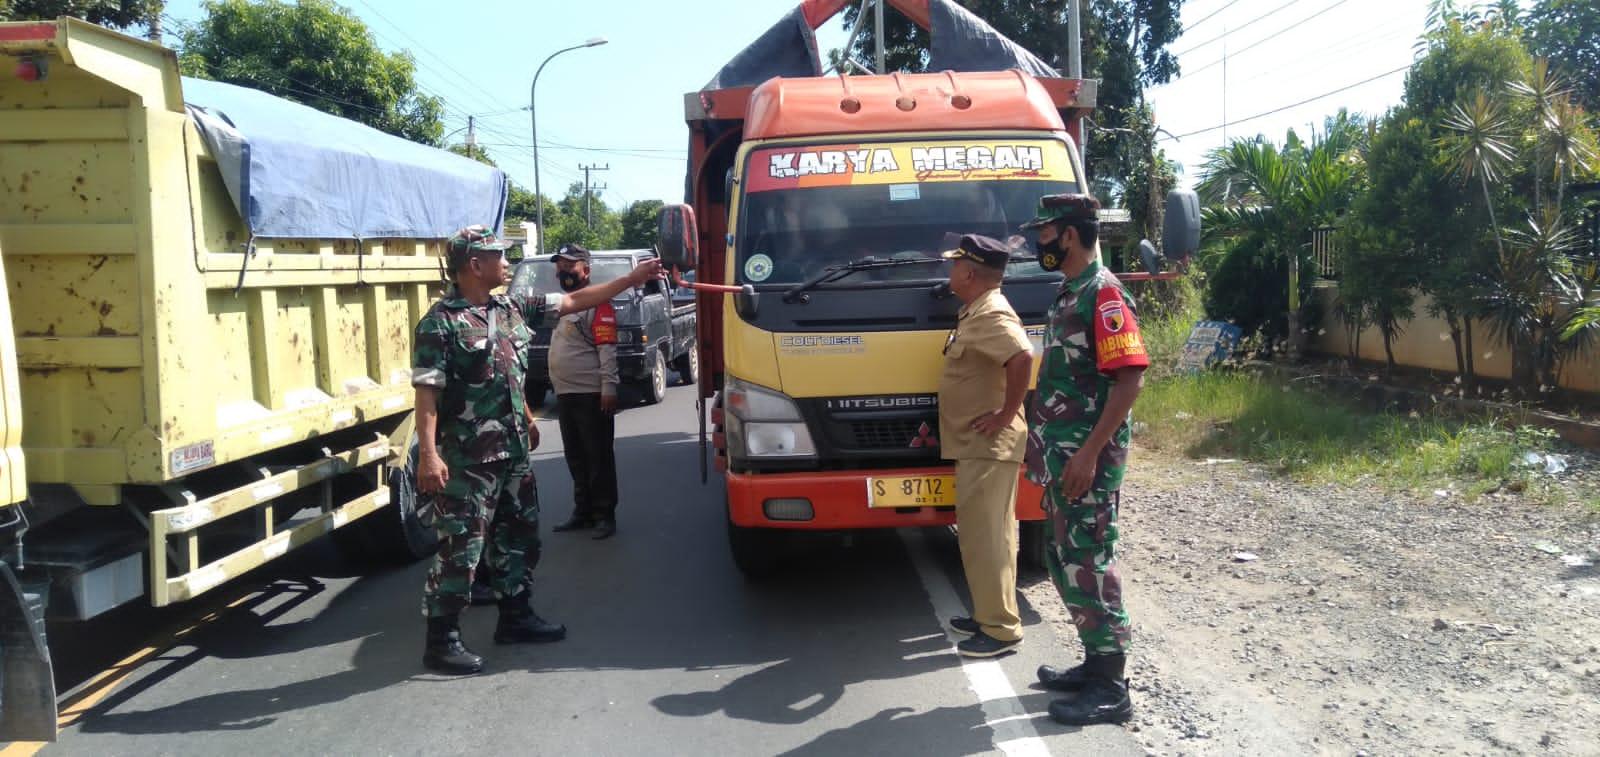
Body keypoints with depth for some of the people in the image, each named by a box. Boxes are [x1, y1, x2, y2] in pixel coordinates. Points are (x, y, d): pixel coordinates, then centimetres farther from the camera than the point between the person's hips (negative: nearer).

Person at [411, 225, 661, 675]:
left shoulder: (513, 308, 9)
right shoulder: (440, 322, -12)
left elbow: (574, 302, 15)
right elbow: (426, 391, -16)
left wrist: (632, 280, 14)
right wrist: (428, 454, -23)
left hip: (512, 452, 8)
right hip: (466, 459, -8)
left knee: (519, 536, 17)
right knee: (460, 548, -4)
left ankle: (515, 617, 32)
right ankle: (441, 641, 7)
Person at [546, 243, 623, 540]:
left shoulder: (597, 303, -10)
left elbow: (608, 349, -17)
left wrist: (608, 388, -23)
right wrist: (558, 386, 20)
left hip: (591, 395, -9)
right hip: (565, 394, 9)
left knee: (599, 458, -3)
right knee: (575, 458, 14)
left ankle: (605, 515, 3)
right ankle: (583, 511, 23)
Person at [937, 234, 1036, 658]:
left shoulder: (990, 315, -18)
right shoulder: (977, 312, 16)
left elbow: (1022, 356, -35)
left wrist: (1007, 413, -27)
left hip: (988, 447, -11)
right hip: (978, 446, 11)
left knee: (985, 538, -6)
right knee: (987, 535, 17)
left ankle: (1001, 629, 0)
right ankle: (989, 616, 27)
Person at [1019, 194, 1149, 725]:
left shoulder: (1104, 294, -15)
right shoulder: (1067, 295, 14)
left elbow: (1130, 378, -21)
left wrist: (1089, 453, -24)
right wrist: (1040, 442, 22)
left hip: (1087, 458, -10)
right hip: (1060, 456, 10)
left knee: (1089, 566, -5)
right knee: (1064, 561, 15)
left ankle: (1111, 688, 4)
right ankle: (1096, 662, 26)